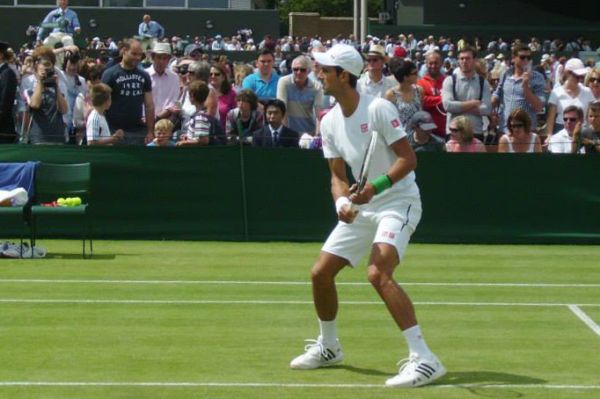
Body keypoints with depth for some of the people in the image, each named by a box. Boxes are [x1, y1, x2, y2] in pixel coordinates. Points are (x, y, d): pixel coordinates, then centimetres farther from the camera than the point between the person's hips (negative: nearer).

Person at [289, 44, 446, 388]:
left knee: (378, 272, -28)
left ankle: (424, 360, -28)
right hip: (362, 208, 8)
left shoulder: (378, 108, -16)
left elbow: (408, 159, -18)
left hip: (398, 202, -8)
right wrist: (342, 202, -15)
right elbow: (338, 175, 6)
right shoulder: (330, 121, 5)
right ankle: (328, 346, 32)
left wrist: (375, 188, -30)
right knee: (321, 272, 7)